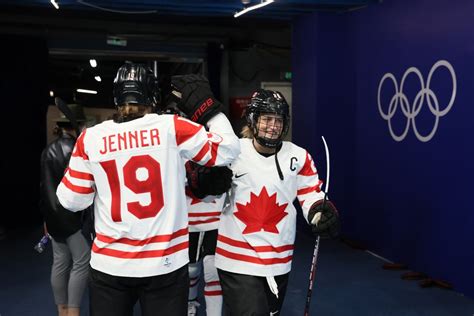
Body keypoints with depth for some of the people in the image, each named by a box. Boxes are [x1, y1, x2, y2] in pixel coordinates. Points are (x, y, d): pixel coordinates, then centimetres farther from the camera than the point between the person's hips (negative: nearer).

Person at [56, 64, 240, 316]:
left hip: (109, 263, 2)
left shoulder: (90, 138, -3)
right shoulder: (172, 128, -9)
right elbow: (228, 150, -2)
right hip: (165, 263, -1)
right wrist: (207, 105, 7)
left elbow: (71, 201, 4)